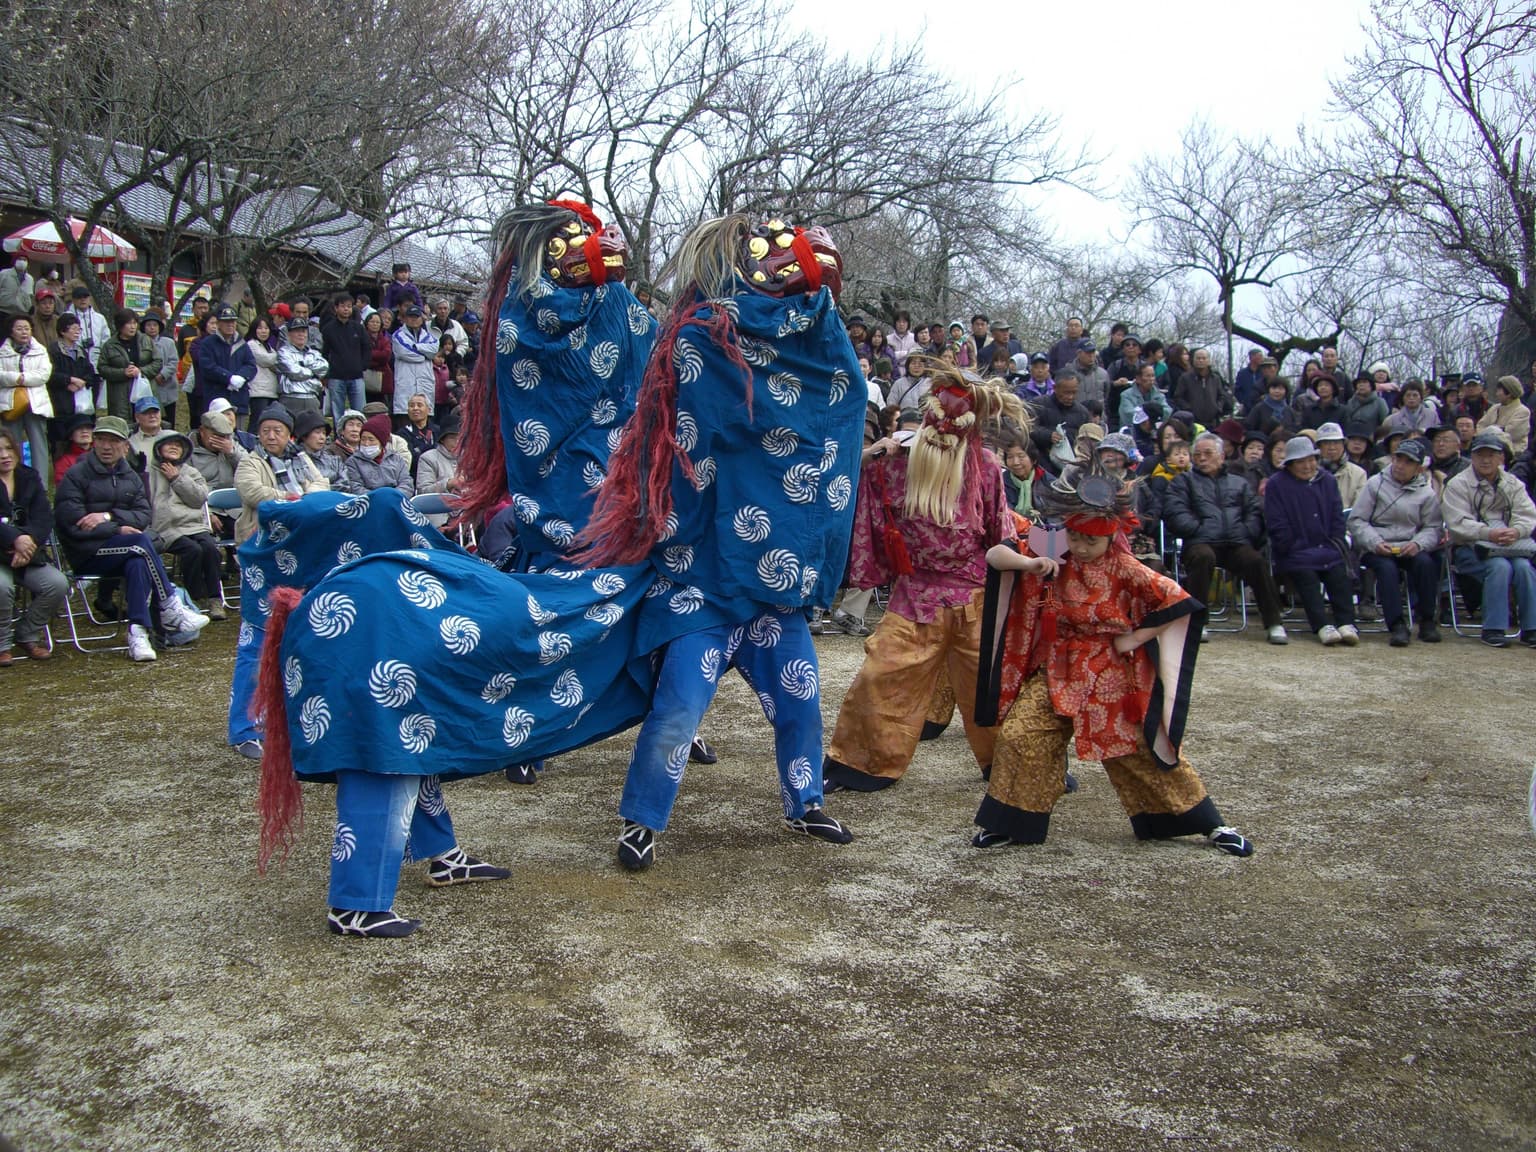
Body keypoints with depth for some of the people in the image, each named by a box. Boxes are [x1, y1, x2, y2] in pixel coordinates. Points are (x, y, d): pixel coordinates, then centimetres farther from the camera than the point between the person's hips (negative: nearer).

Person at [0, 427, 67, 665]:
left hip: (28, 555, 4)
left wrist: (29, 541, -20)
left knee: (57, 584, -20)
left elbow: (44, 518, -1)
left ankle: (27, 634, 4)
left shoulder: (30, 477, 12)